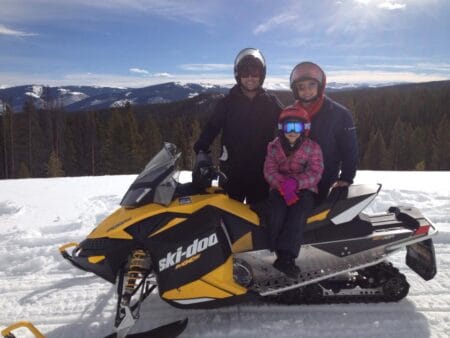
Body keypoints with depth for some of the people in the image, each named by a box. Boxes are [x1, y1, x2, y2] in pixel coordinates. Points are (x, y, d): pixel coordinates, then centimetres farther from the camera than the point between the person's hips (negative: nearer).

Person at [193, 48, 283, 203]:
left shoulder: (271, 103, 4)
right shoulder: (228, 102, 2)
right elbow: (212, 126, -2)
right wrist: (201, 149, -17)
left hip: (261, 171, 1)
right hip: (231, 169, 0)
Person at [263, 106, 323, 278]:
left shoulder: (312, 148, 4)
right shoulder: (274, 147, 9)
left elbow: (315, 173, -7)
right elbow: (269, 171, -1)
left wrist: (295, 183, -25)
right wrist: (283, 185, -21)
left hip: (305, 189, -1)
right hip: (279, 189, 1)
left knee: (298, 212, -31)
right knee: (278, 210, -30)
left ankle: (285, 256, -36)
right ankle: (281, 254, -30)